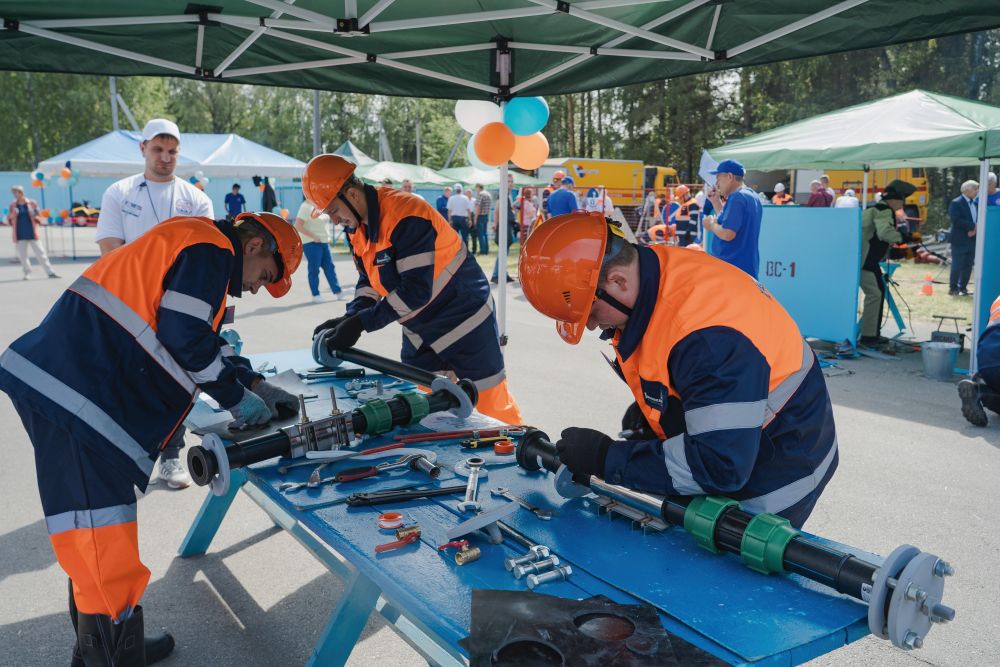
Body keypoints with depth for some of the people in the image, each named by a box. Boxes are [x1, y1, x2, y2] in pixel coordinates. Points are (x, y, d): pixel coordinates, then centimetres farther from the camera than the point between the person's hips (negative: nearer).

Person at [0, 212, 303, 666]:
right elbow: (185, 338, -15)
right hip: (71, 394, -11)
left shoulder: (195, 246, 25)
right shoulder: (211, 249, -7)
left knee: (100, 542, 17)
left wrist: (257, 386, 22)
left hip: (71, 386, 11)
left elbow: (204, 339, 29)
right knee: (101, 541, -7)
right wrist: (237, 399, -2)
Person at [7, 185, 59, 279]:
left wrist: (34, 217, -15)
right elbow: (9, 221, 11)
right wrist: (12, 215, -9)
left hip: (32, 234, -2)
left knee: (40, 253, -3)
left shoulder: (32, 203, 1)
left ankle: (50, 272, -1)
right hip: (20, 235, 2)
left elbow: (39, 218, 6)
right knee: (22, 255, 4)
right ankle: (27, 273, 17)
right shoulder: (12, 206, 6)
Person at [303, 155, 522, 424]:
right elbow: (368, 280, 8)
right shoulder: (357, 225, 1)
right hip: (419, 331, 9)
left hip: (464, 323, -9)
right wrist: (350, 318, -9)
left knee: (489, 406, 0)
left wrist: (361, 323, -29)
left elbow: (416, 289, -31)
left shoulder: (405, 217, -27)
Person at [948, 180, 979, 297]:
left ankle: (963, 287, 18)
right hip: (960, 240, -6)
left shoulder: (976, 203, 12)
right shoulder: (956, 203, -9)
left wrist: (975, 229, -10)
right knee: (957, 265, -2)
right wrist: (972, 226, -18)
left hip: (972, 240, 7)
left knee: (968, 266, 9)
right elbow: (956, 221, -20)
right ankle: (953, 288, 7)